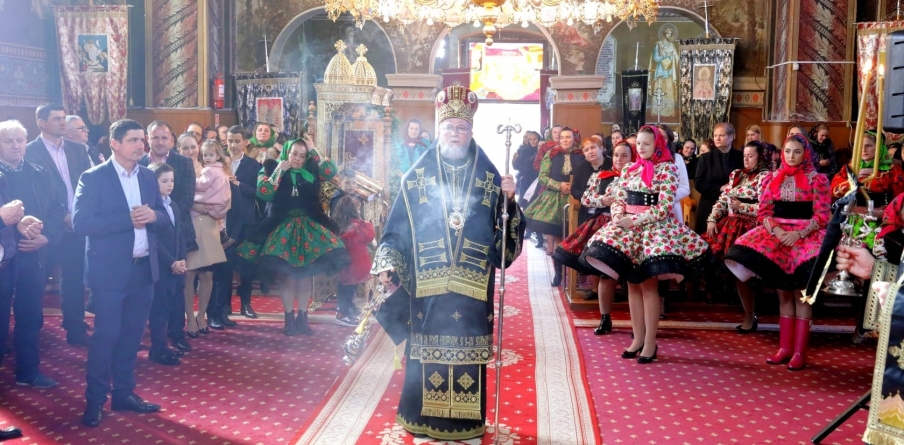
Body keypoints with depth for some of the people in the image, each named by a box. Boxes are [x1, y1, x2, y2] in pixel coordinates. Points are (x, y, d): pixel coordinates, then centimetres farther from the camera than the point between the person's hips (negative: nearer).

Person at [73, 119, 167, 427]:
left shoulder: (148, 176, 9)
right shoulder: (93, 178, -8)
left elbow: (163, 214, 12)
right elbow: (81, 223, -17)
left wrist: (152, 215, -11)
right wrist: (128, 219, -21)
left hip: (144, 267, 5)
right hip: (110, 269, -5)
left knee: (132, 335, 13)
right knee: (106, 335, -1)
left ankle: (124, 393, 25)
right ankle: (95, 400, 13)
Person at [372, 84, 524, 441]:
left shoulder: (489, 178, 6)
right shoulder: (417, 177, 4)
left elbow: (507, 232, 3)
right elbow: (397, 228, 3)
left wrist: (509, 201, -14)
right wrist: (387, 265, -9)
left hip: (472, 286, 1)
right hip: (427, 284, 0)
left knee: (467, 350, 6)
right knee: (428, 352, 6)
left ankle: (467, 421, 21)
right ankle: (423, 419, 22)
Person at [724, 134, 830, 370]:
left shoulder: (817, 179, -1)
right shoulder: (774, 178, 9)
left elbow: (822, 215, -6)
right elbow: (763, 211, 6)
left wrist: (799, 233, -19)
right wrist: (776, 230, -12)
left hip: (805, 237, -4)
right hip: (777, 236, 4)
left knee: (800, 294, -4)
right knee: (783, 294, 7)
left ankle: (799, 351, 0)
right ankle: (785, 347, 13)